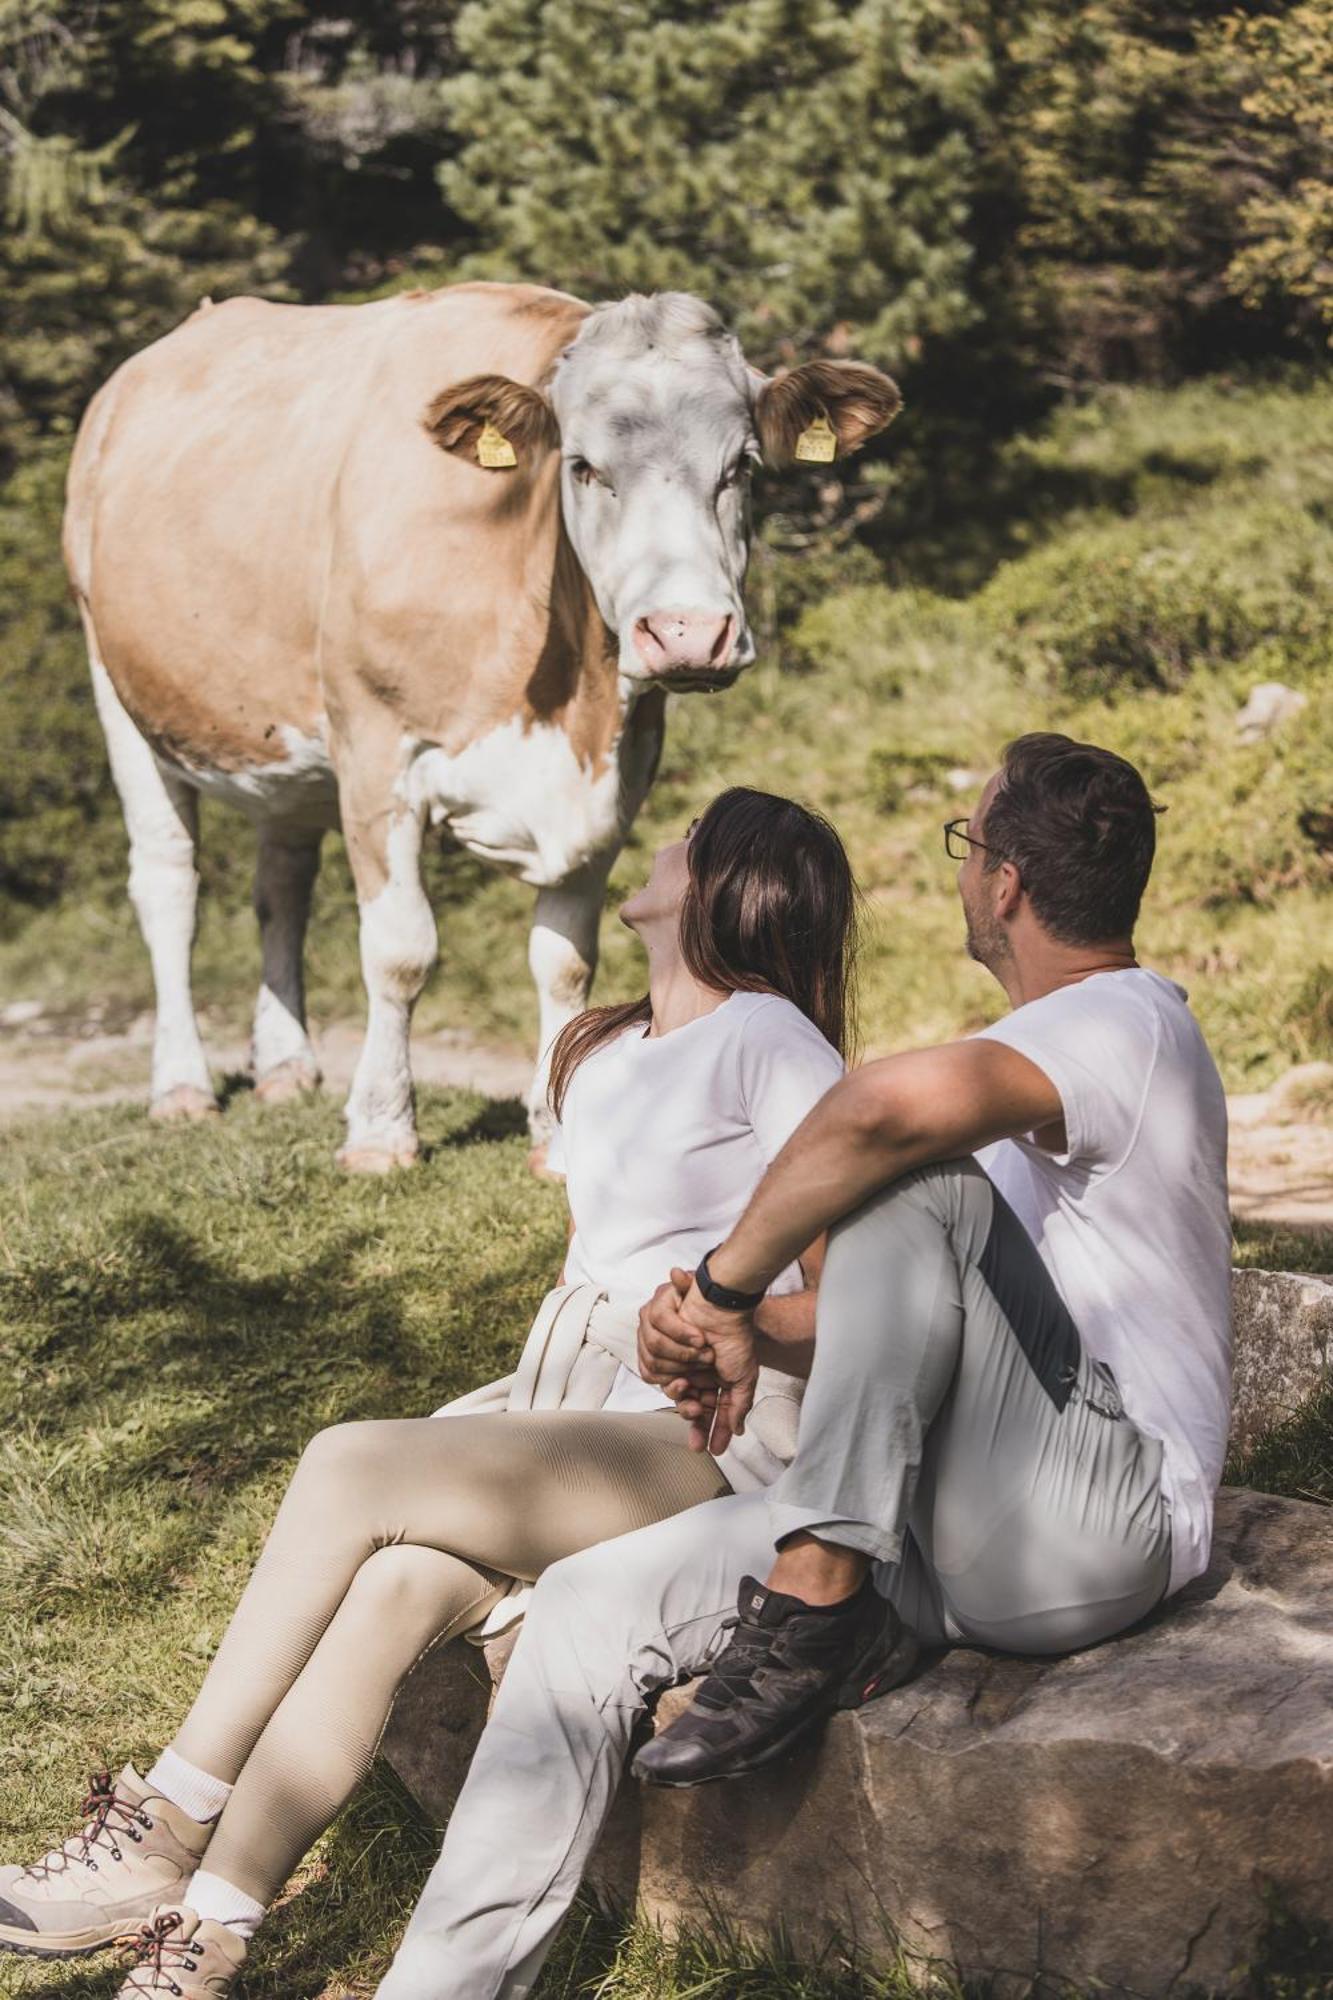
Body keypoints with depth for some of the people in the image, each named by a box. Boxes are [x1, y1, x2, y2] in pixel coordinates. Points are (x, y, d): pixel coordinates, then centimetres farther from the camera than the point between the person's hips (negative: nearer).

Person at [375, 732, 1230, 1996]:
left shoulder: (1124, 1024, -10)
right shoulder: (1045, 1052, 24)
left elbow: (899, 1102, -33)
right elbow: (913, 1319, 25)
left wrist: (728, 1285, -19)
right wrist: (755, 1344, 4)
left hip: (1101, 1526, -9)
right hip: (963, 1539, 9)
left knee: (908, 1174, -27)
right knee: (591, 1607, -3)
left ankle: (820, 1604, -25)